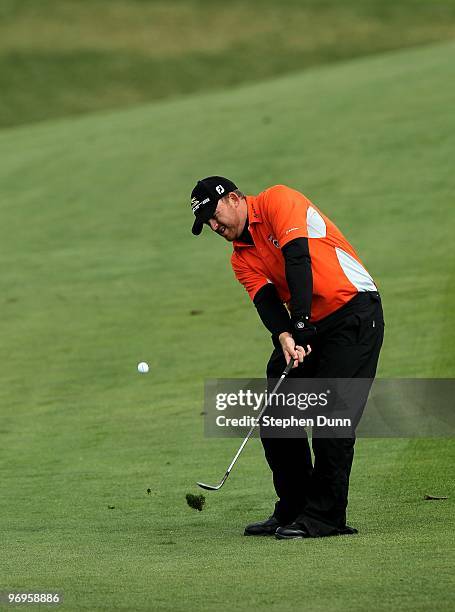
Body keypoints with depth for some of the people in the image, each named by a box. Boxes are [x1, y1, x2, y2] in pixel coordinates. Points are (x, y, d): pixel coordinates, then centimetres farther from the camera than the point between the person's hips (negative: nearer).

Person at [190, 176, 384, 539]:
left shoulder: (277, 200, -7)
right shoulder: (241, 259, 12)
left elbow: (297, 257, -20)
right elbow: (266, 300, -5)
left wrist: (300, 321, -28)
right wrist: (284, 336, -26)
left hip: (354, 309, -8)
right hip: (304, 327, 8)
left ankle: (326, 516, -11)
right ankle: (293, 511, 14)